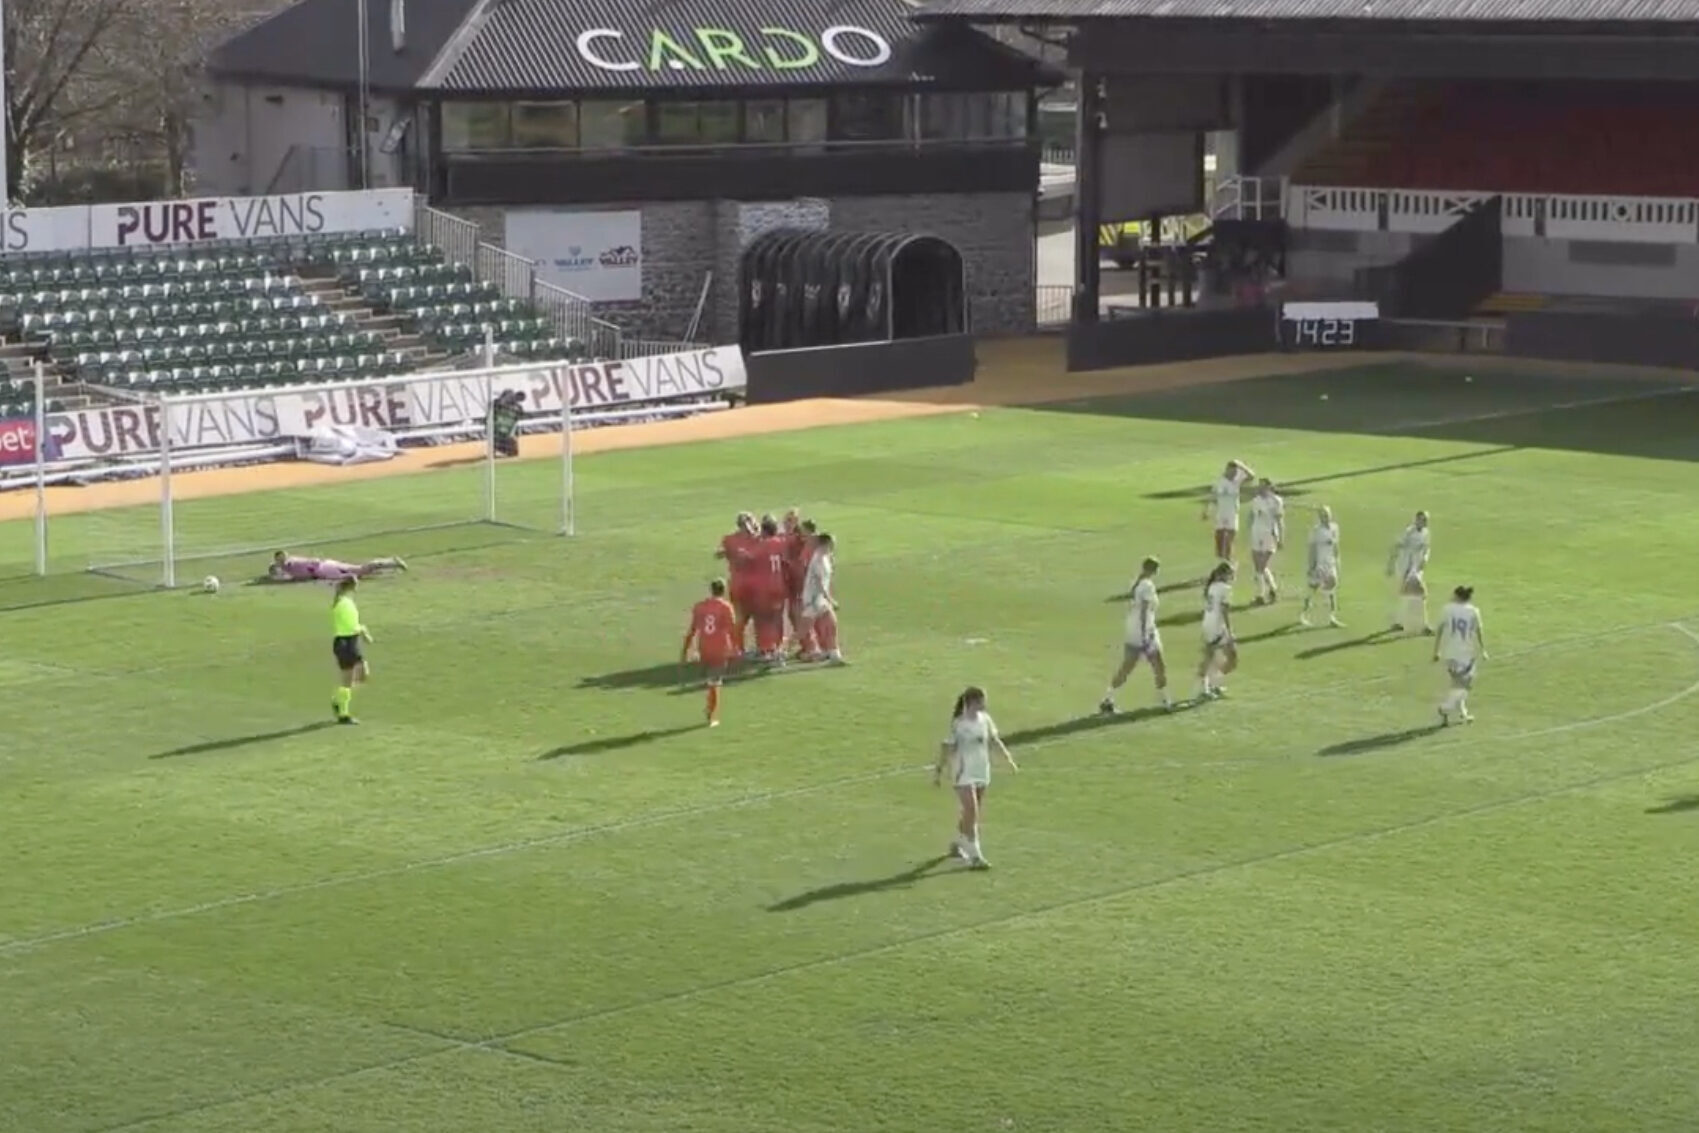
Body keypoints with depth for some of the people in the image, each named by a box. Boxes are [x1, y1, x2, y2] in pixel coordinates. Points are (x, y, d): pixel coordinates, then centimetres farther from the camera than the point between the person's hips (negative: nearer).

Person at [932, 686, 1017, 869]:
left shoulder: (985, 719, 1)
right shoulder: (958, 724, -15)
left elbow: (993, 739, 14)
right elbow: (946, 747, -11)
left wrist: (1007, 757, 7)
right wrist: (939, 770, -11)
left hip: (982, 772, 7)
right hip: (963, 775, -7)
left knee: (972, 813, 16)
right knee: (972, 813, -12)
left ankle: (957, 843, 39)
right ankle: (975, 856, -9)